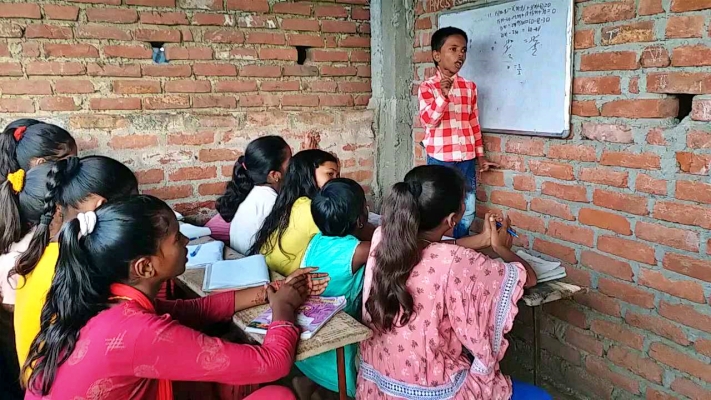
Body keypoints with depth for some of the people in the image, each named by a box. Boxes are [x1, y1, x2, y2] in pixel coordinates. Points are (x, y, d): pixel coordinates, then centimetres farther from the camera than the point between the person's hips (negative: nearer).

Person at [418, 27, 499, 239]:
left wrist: (480, 156, 15)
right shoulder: (427, 87, -4)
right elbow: (427, 120, -16)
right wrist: (442, 95, -29)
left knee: (467, 214, 9)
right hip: (440, 159, -4)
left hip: (466, 159, 5)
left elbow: (474, 123, 14)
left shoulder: (469, 87, 9)